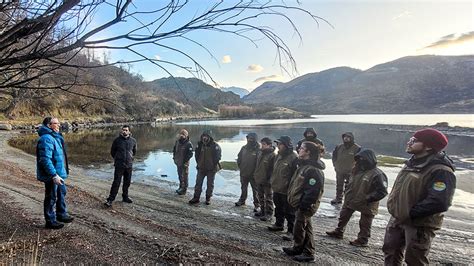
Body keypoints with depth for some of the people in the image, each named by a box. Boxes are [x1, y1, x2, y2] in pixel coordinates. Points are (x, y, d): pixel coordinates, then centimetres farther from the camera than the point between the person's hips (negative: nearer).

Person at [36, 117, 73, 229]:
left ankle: (61, 215, 38)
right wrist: (54, 175, -29)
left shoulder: (55, 137, 11)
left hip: (59, 173, 10)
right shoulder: (46, 139, -22)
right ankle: (51, 221, 19)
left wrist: (62, 172, 23)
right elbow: (45, 160, -28)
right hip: (51, 175, -10)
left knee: (62, 193, 22)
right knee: (51, 198, 4)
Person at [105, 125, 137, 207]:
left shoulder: (133, 141, 0)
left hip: (129, 165, 3)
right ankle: (110, 200, 1)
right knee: (116, 183, -6)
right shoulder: (117, 140, -6)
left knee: (127, 182, 12)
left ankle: (125, 197, 28)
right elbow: (112, 151, 8)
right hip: (119, 165, -3)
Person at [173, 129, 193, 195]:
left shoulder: (188, 144, -17)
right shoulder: (177, 142, 4)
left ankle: (184, 190, 11)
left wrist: (185, 160, -20)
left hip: (184, 163, -7)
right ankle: (181, 187, 37)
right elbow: (174, 150, 17)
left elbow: (190, 154, -19)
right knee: (180, 176, 20)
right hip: (178, 162, 7)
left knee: (184, 177, 1)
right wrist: (174, 157, 11)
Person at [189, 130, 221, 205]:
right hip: (201, 168, 4)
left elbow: (217, 157, -9)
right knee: (198, 183, 6)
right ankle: (196, 198, 14)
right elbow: (197, 155, 14)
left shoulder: (215, 146, -11)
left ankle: (208, 198, 20)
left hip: (211, 169, -3)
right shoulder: (200, 145, 3)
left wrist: (214, 164, -11)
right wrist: (198, 162, 7)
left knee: (210, 184, 8)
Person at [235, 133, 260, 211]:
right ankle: (242, 200, 37)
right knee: (243, 188, 21)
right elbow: (239, 157, 14)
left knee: (255, 190, 4)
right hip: (243, 173, 5)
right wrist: (240, 166, 8)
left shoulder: (258, 149, -14)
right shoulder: (244, 148, 3)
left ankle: (257, 204, 14)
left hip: (253, 174, -5)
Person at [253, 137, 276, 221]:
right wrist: (255, 175, 16)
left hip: (267, 180, -8)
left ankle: (269, 213, 14)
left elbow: (274, 169, -19)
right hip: (258, 179, 8)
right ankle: (263, 210, 34)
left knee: (268, 198, 4)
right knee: (260, 196, 19)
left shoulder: (272, 155, -17)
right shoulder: (260, 153, 7)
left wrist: (270, 179, -20)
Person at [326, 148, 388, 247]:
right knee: (343, 216, 19)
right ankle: (338, 232, 37)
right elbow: (351, 183, 15)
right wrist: (347, 193, 6)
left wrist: (368, 198, -25)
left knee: (364, 224, 11)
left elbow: (382, 192, -22)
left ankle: (362, 240, 29)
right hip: (351, 200, 8)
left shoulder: (377, 174, -22)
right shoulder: (358, 169, 0)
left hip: (366, 205, -7)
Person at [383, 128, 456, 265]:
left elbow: (439, 203, -31)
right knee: (390, 251, 22)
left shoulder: (441, 171, -23)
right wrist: (393, 204, 5)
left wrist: (410, 213, -23)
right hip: (397, 219, 8)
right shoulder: (412, 163, 5)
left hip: (419, 225, -8)